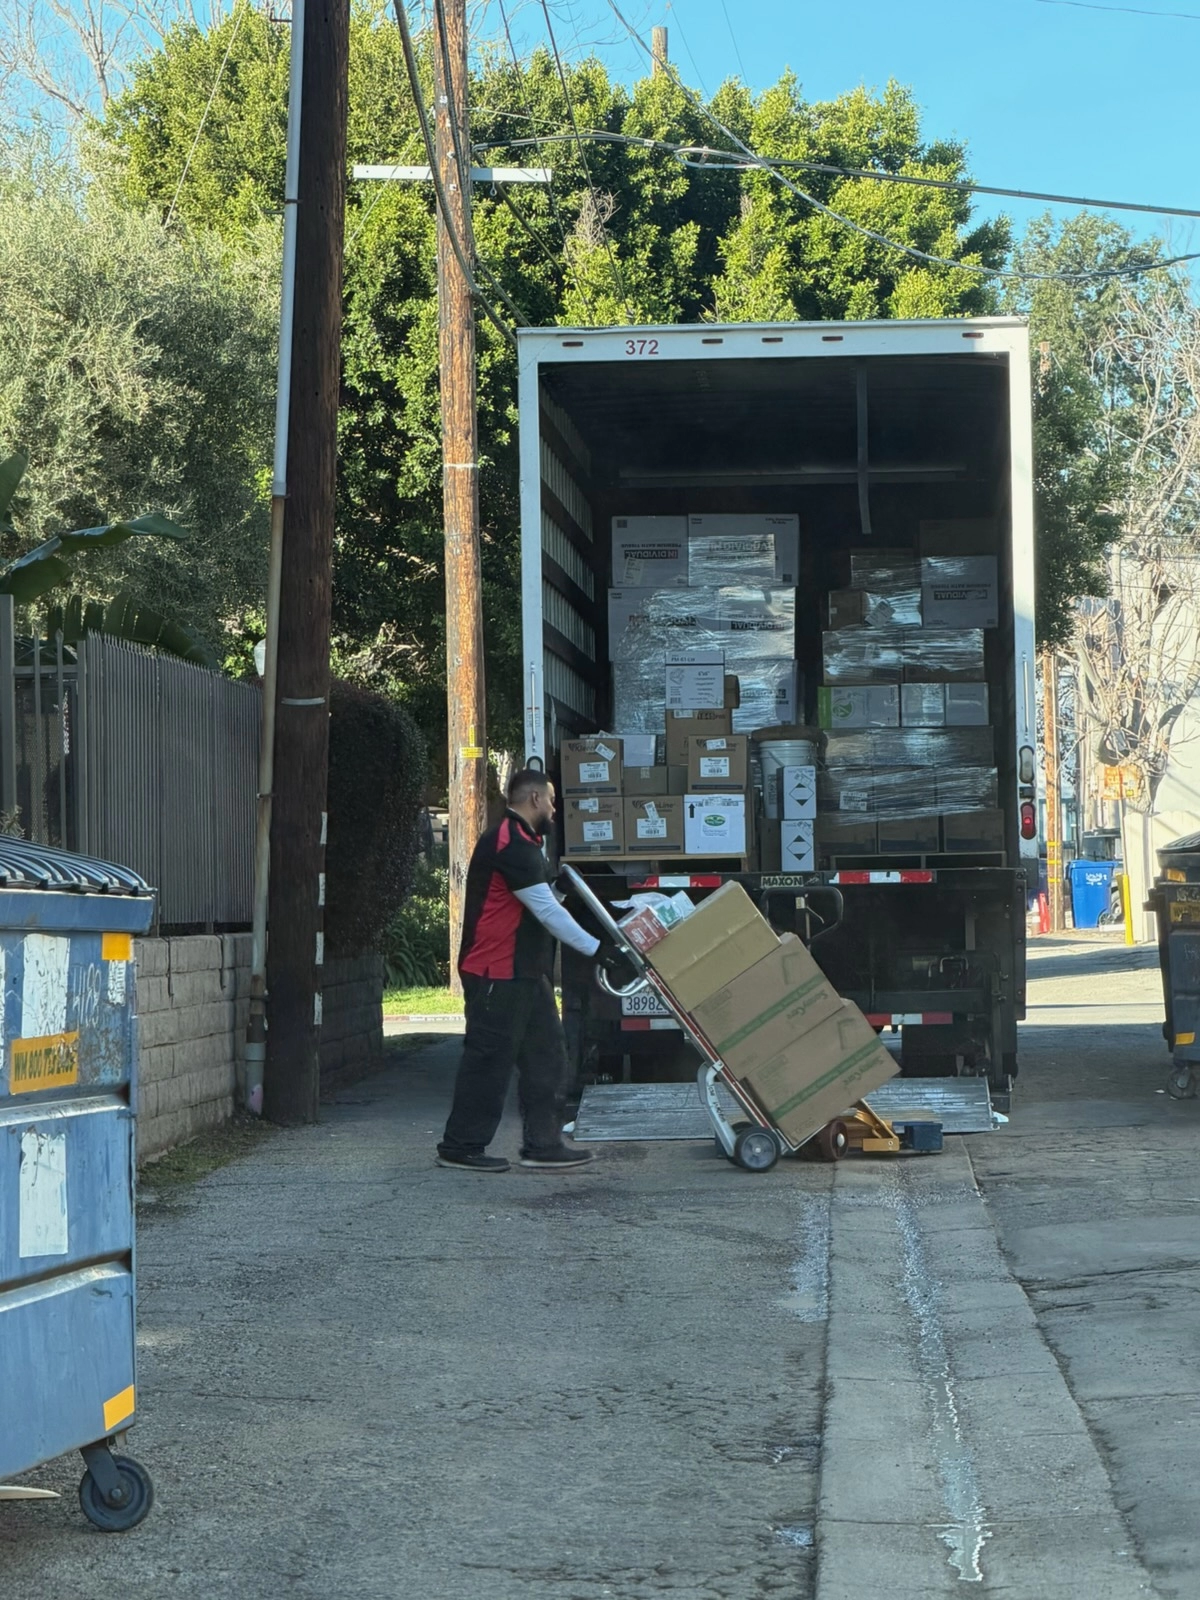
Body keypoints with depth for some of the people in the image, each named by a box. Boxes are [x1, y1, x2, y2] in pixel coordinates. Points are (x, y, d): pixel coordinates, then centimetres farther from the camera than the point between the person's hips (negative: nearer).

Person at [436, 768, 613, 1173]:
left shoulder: (520, 843, 18)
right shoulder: (511, 844, -17)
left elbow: (544, 904, 24)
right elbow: (547, 911, -20)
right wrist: (594, 948, -17)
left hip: (524, 972, 11)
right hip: (498, 974, -11)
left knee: (545, 1055, 9)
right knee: (489, 1059, -4)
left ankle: (543, 1144, 10)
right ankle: (461, 1147, 3)